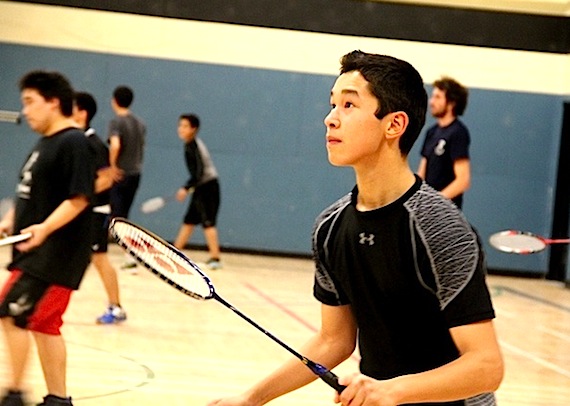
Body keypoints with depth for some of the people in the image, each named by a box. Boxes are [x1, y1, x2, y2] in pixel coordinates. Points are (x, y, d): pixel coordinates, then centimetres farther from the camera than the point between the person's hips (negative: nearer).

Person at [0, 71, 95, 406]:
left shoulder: (74, 143, -13)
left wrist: (45, 227, -28)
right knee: (43, 324, 11)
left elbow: (79, 198, -21)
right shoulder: (45, 144, 16)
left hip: (56, 253, -10)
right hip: (36, 253, 10)